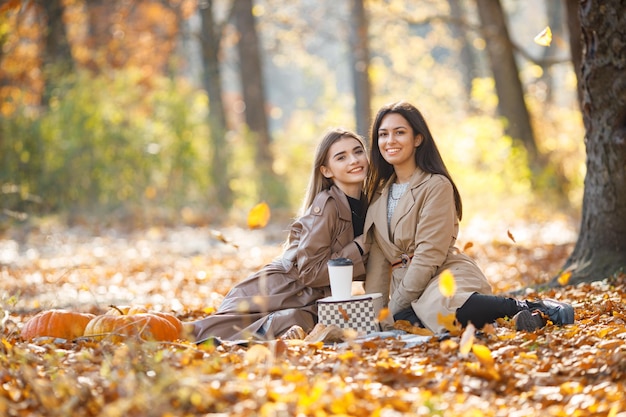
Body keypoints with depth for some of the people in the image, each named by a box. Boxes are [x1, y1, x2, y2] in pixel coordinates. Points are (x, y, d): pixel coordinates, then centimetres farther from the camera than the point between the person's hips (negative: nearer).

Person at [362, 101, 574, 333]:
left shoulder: (436, 186, -3)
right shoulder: (379, 193, 19)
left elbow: (429, 255, -10)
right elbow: (378, 256, 14)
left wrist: (393, 308, -11)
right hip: (410, 289, 6)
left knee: (438, 305, -43)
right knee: (405, 321, -34)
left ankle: (529, 309, -19)